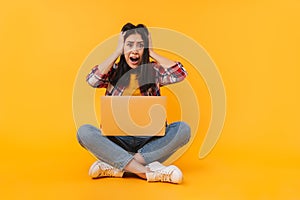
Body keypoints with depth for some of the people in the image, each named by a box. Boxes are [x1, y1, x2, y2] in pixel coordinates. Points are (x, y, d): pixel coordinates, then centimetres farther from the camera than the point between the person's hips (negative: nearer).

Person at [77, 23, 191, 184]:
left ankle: (115, 166, -28)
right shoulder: (113, 72, 6)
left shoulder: (153, 71, 7)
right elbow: (92, 80, -14)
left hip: (149, 140, 1)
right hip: (117, 140, 0)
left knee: (183, 129, -24)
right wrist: (117, 52, -6)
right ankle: (146, 170, -33)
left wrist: (152, 53, -2)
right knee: (84, 131, -26)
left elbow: (180, 74, -10)